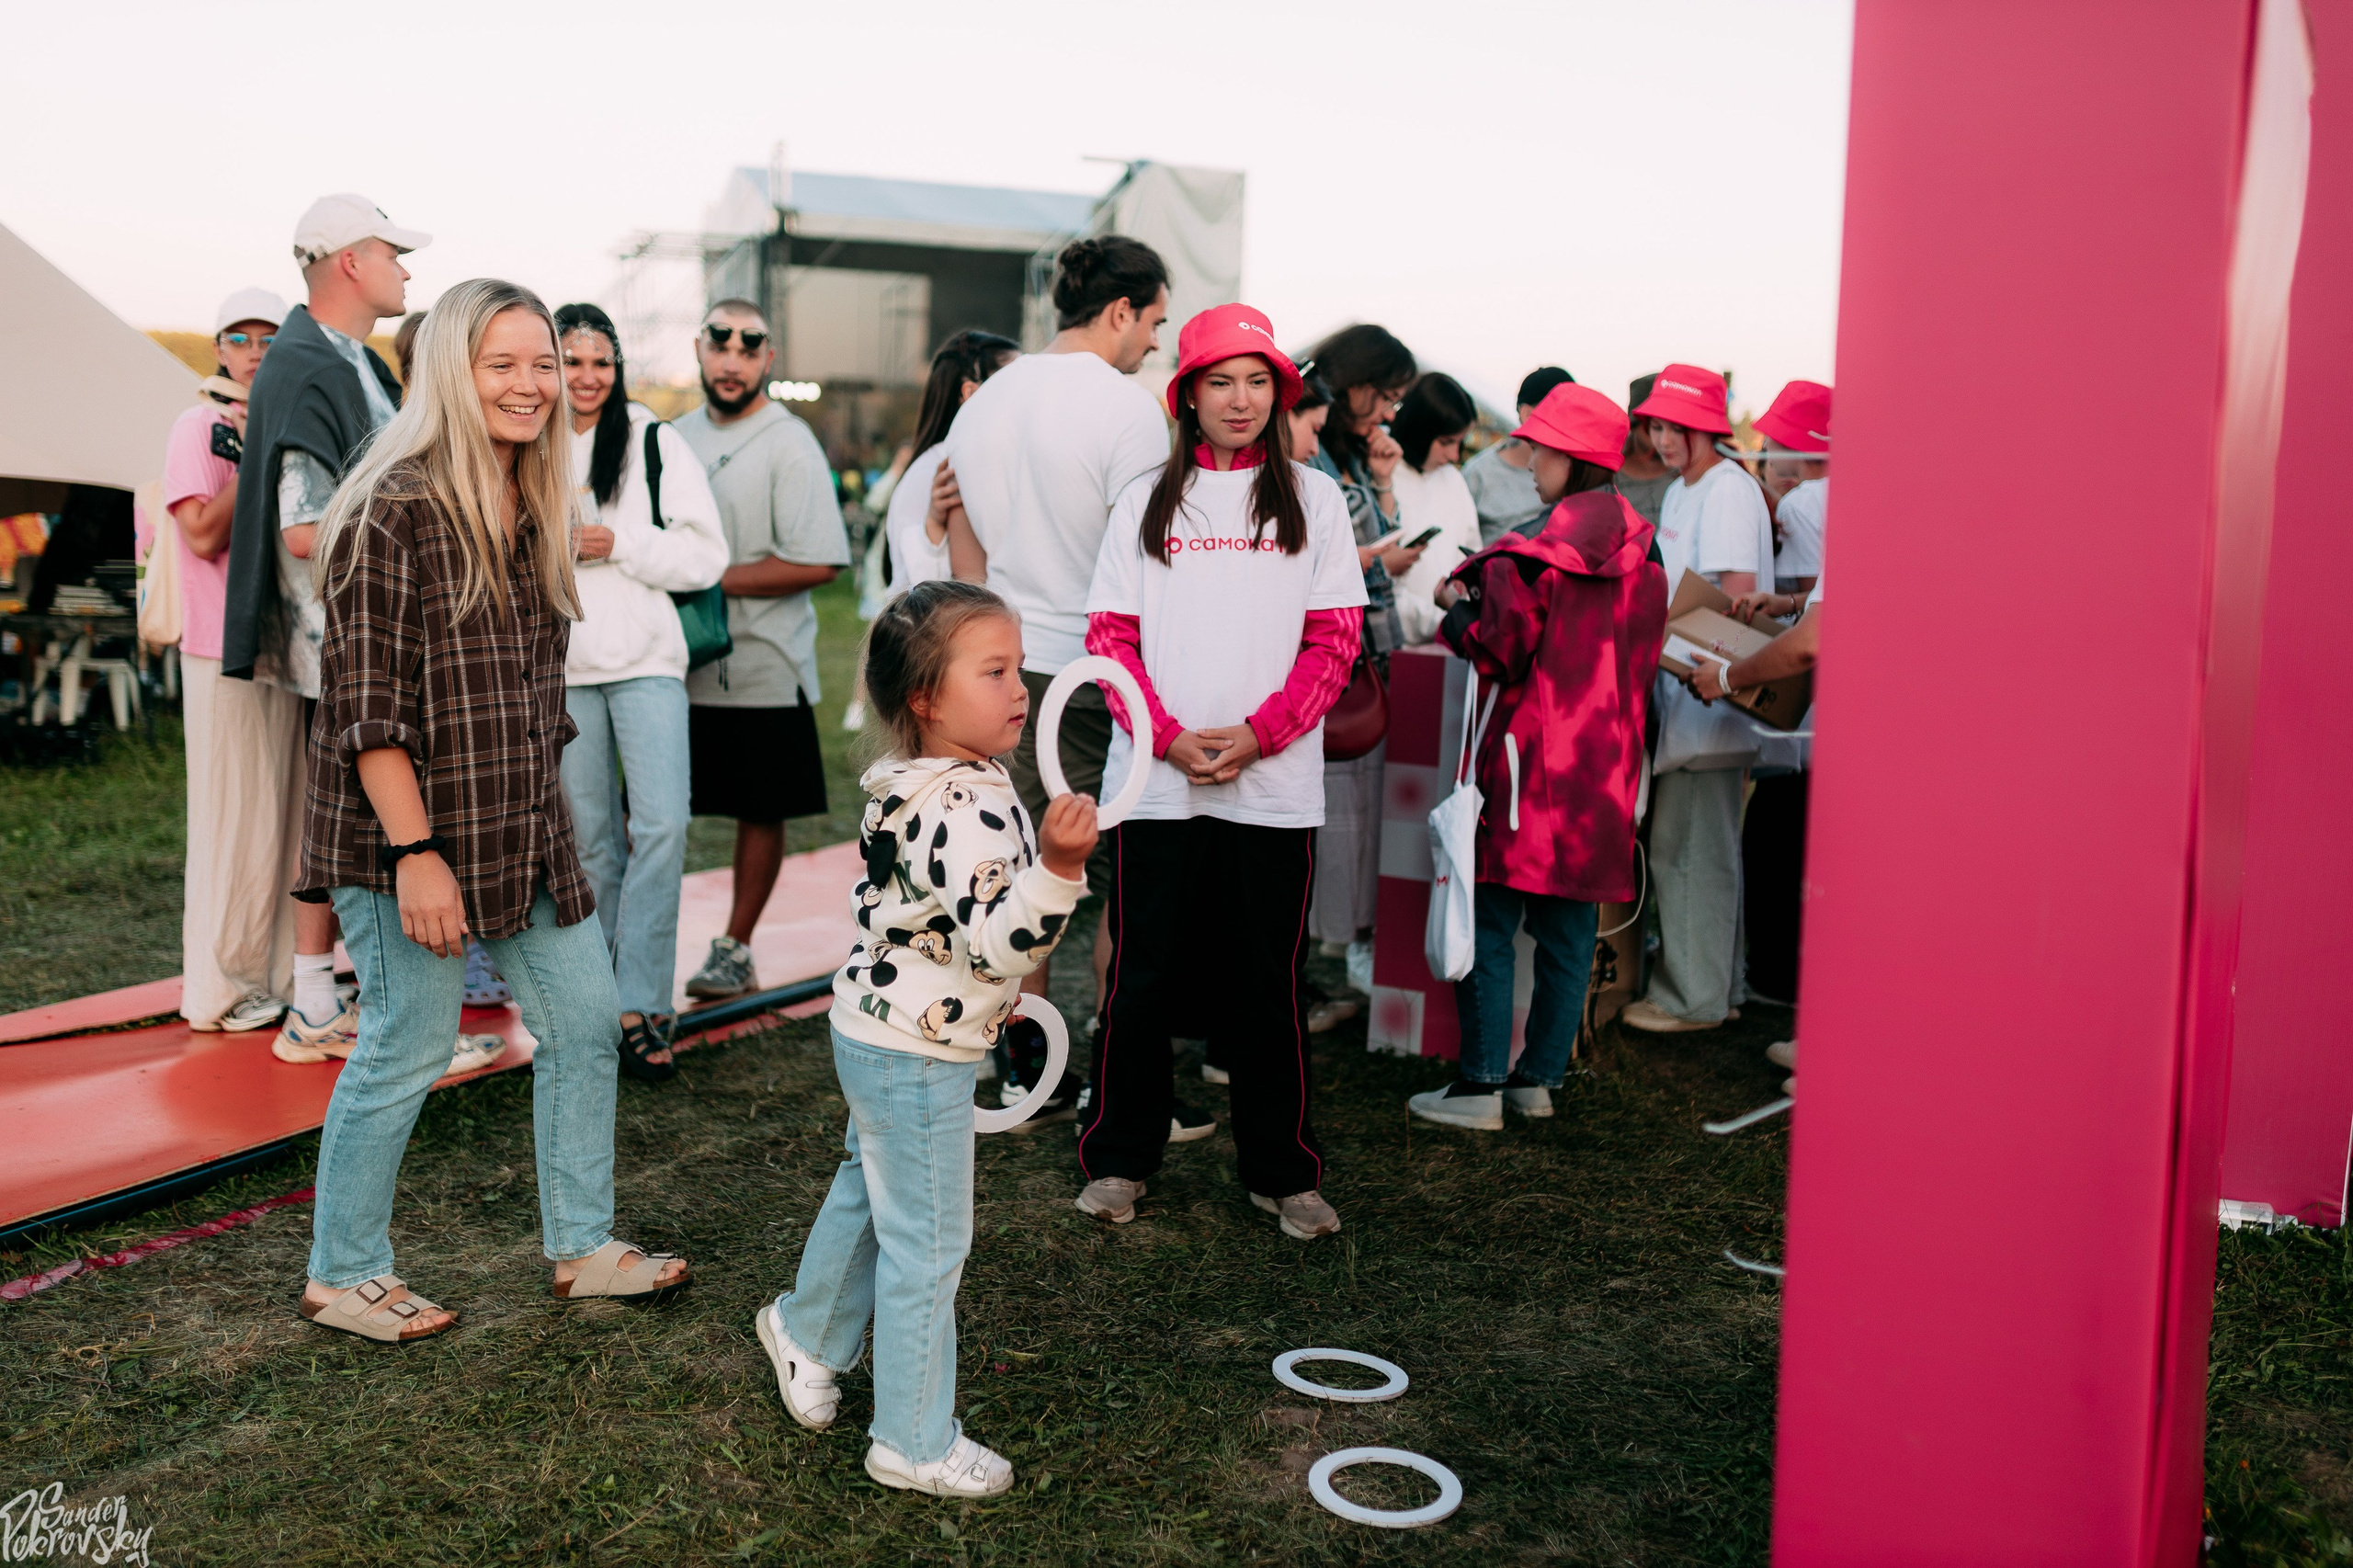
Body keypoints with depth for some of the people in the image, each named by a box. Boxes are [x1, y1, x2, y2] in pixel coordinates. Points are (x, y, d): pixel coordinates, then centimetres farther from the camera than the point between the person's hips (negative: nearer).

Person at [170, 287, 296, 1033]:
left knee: (290, 812, 9)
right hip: (224, 649, -6)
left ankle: (281, 973, 18)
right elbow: (204, 533, -13)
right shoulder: (199, 427, -3)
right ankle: (218, 985, 8)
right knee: (233, 819, -1)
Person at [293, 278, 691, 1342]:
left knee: (586, 1018, 11)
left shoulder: (532, 505, 11)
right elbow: (366, 702, -18)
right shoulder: (395, 510, -15)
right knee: (407, 1048, 2)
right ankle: (341, 1278, 22)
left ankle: (581, 1248, 27)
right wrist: (415, 851, -21)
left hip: (524, 829, 9)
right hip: (412, 835, -8)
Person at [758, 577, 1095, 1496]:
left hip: (878, 1033, 10)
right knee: (925, 1244, 3)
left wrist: (990, 992, 30)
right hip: (917, 1057, -10)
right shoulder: (963, 810, -29)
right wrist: (1058, 866, -45)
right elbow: (1000, 942, -33)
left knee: (867, 1193, 28)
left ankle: (807, 1335, 50)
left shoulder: (920, 788, 4)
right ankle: (915, 1446, 17)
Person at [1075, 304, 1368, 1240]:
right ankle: (1119, 1158, 20)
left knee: (1269, 985, 6)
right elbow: (1110, 634, 5)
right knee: (1144, 977, 6)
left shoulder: (1313, 498, 8)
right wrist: (1168, 737, -9)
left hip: (1275, 786, 0)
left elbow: (1335, 638, 2)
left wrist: (1257, 734, -10)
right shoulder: (1146, 501, 9)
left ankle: (1283, 1172, 18)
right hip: (1157, 781, 1)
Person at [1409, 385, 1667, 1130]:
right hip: (1604, 761, 6)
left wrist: (1459, 614, 4)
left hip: (1530, 758, -6)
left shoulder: (1531, 550, -13)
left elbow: (1501, 652, -13)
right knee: (1570, 929, 11)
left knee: (1489, 924, 1)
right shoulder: (1644, 553, 7)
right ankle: (1540, 1078, 19)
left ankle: (1480, 1086, 2)